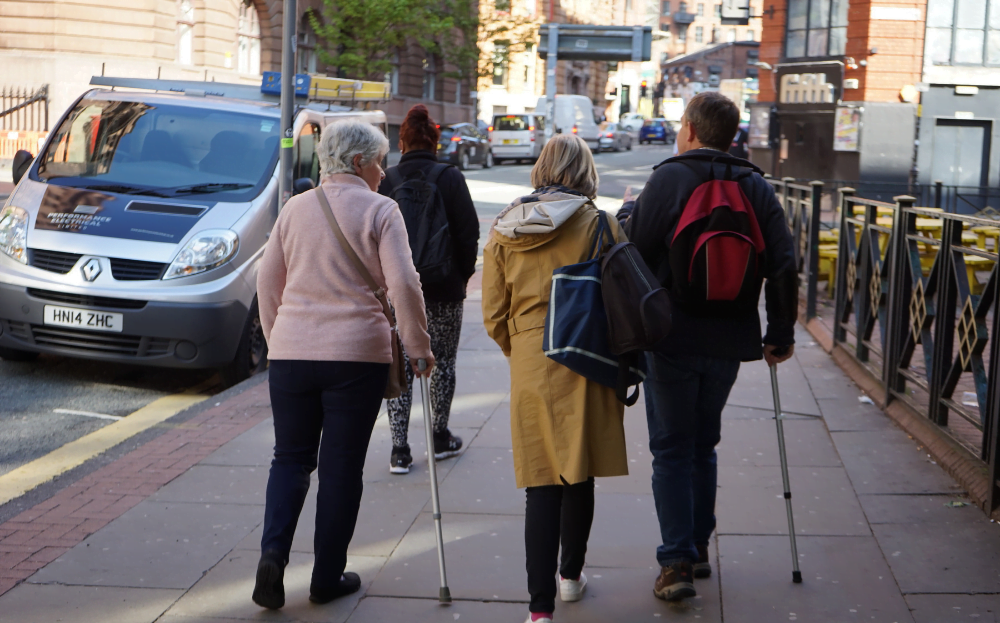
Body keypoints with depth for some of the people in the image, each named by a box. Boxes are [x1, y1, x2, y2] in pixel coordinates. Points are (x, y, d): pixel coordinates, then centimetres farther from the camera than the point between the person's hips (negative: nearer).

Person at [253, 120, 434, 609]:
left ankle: (273, 552, -5)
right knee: (341, 467, 6)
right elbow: (403, 285, -12)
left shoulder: (295, 208, 9)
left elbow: (267, 282, 12)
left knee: (290, 458, 15)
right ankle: (327, 578, 13)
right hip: (357, 354, -3)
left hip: (291, 353, 4)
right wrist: (419, 346, -2)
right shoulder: (379, 211, -5)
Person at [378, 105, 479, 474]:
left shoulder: (387, 181, -4)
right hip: (444, 289, -1)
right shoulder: (450, 178, -6)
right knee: (443, 361, 14)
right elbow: (468, 232, -5)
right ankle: (441, 438, 25)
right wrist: (464, 274, 9)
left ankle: (400, 450, 1)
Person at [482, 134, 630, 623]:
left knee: (541, 483, 4)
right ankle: (571, 575, 31)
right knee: (578, 475, 14)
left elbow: (494, 316, 6)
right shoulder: (597, 225, -6)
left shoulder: (504, 231, 5)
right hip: (583, 369, -2)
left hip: (528, 370, 2)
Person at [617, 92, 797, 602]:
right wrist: (780, 334, 7)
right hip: (728, 342, 4)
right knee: (703, 446, 19)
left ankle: (676, 562, -2)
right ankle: (698, 549, 26)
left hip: (672, 338, -4)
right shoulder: (756, 187, 4)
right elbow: (783, 267, 0)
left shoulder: (669, 178, -9)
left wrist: (627, 213, 9)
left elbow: (635, 250, -12)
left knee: (671, 450, 3)